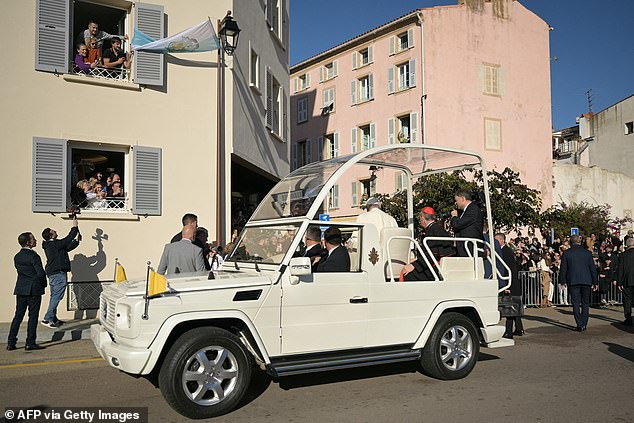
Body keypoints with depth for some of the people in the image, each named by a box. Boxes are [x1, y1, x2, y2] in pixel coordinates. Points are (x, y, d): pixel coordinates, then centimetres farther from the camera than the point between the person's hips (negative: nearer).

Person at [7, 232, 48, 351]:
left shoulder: (17, 257, 8)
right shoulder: (33, 256, -15)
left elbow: (20, 271, 10)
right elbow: (41, 273, -19)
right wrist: (43, 284, 0)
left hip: (20, 289, 7)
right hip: (34, 289, -7)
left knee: (18, 315, 12)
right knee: (33, 316, 0)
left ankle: (11, 343, 13)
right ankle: (30, 343, 2)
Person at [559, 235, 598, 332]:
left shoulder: (566, 253, -1)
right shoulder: (587, 253, 5)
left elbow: (563, 269, -1)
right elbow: (593, 268, 7)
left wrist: (562, 281, 6)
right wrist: (594, 282, 14)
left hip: (573, 281, -2)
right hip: (586, 281, 2)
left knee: (576, 303, 1)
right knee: (585, 303, 12)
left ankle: (579, 325, -3)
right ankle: (584, 324, 9)